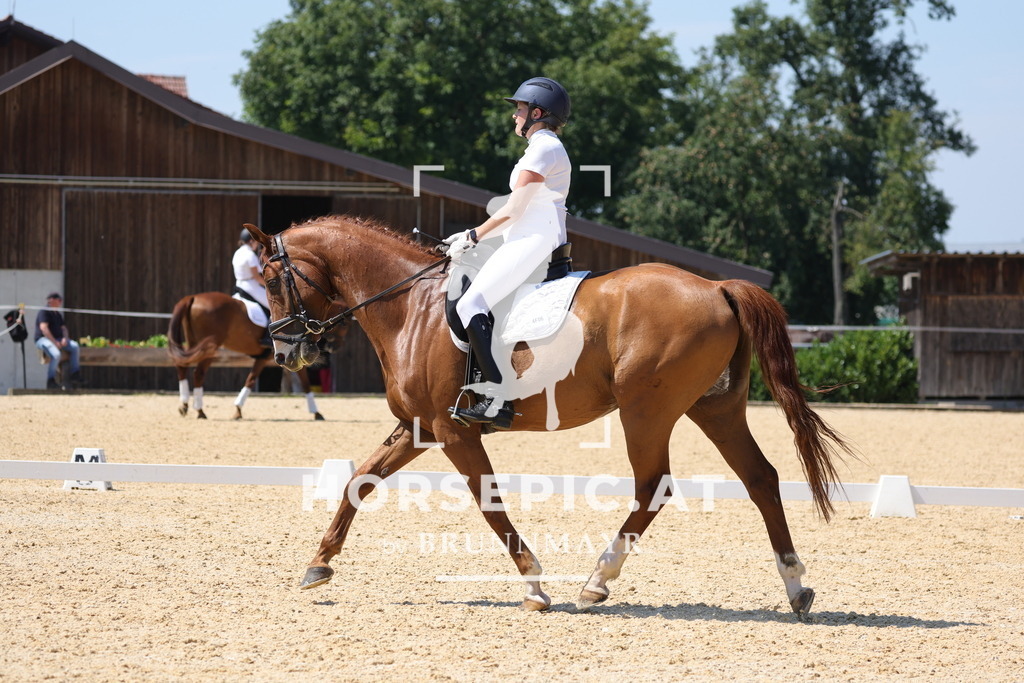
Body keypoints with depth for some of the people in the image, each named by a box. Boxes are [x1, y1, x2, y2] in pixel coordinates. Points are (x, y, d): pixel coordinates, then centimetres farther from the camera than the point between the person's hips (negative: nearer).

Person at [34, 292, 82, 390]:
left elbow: (63, 328, 20)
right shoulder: (43, 312, -6)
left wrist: (65, 338, -4)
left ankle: (75, 375, -18)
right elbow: (43, 328, -18)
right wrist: (55, 342, -22)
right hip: (43, 339, -8)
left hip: (56, 339, 8)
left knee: (74, 346, -16)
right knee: (56, 354, -35)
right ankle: (51, 381, -26)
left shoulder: (58, 315, 21)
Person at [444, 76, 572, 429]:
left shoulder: (543, 149, -11)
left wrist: (472, 237, -7)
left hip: (532, 243, -11)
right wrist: (473, 236, 16)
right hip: (530, 243, 11)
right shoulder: (549, 148, 22)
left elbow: (513, 211, -15)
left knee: (470, 304, -21)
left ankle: (499, 400, -29)